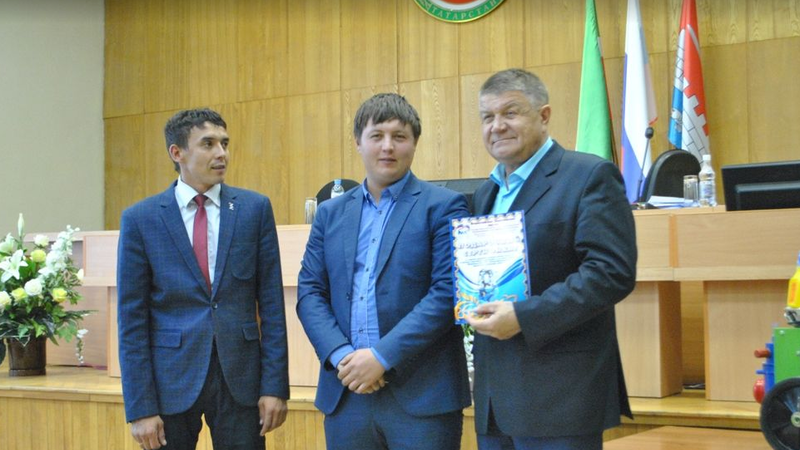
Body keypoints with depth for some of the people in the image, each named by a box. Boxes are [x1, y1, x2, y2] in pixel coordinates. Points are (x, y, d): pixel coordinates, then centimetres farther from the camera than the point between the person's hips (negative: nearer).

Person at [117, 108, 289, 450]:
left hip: (240, 375, 1)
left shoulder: (254, 208, 3)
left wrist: (275, 385, -3)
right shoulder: (140, 219, -1)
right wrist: (140, 408, -6)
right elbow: (132, 319, -1)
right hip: (171, 380, -1)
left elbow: (271, 304, 3)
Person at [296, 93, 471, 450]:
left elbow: (447, 292, -10)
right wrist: (340, 355, -8)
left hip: (422, 395, -4)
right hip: (345, 394, 4)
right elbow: (309, 292, 9)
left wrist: (383, 356, -15)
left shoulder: (443, 206, -1)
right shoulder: (330, 213, 13)